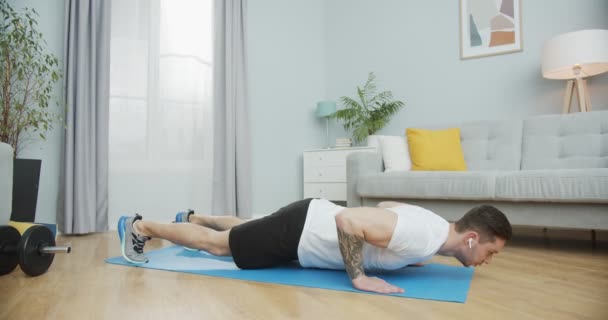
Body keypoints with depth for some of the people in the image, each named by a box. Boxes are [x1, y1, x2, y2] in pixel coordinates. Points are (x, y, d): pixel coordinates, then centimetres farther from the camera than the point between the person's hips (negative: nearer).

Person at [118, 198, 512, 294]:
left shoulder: (433, 224, 1)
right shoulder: (421, 238, -30)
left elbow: (384, 205, 19)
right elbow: (346, 219, -36)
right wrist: (359, 276, -29)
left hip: (310, 221, 8)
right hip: (298, 231, -8)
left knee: (242, 228, 31)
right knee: (217, 244, 10)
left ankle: (193, 218, 54)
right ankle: (139, 226, 28)